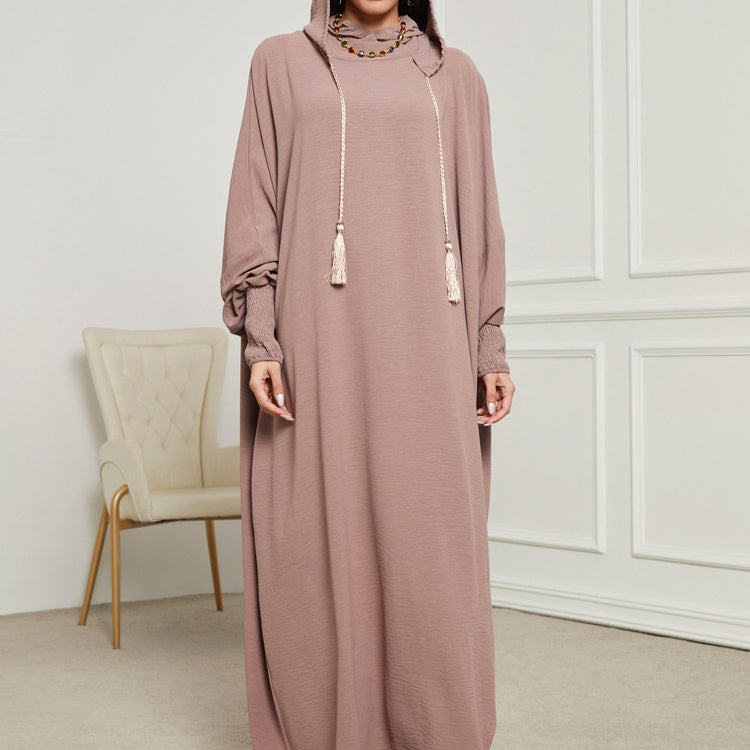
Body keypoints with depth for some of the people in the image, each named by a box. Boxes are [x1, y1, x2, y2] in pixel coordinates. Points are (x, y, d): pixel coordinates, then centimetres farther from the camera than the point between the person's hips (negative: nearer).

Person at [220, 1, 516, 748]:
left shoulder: (455, 75, 14)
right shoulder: (282, 62, 10)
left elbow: (477, 214, 13)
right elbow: (256, 204, 4)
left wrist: (491, 346, 6)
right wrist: (258, 338, -6)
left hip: (423, 335, 1)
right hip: (318, 328, -1)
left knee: (434, 541, -2)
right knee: (320, 540, -1)